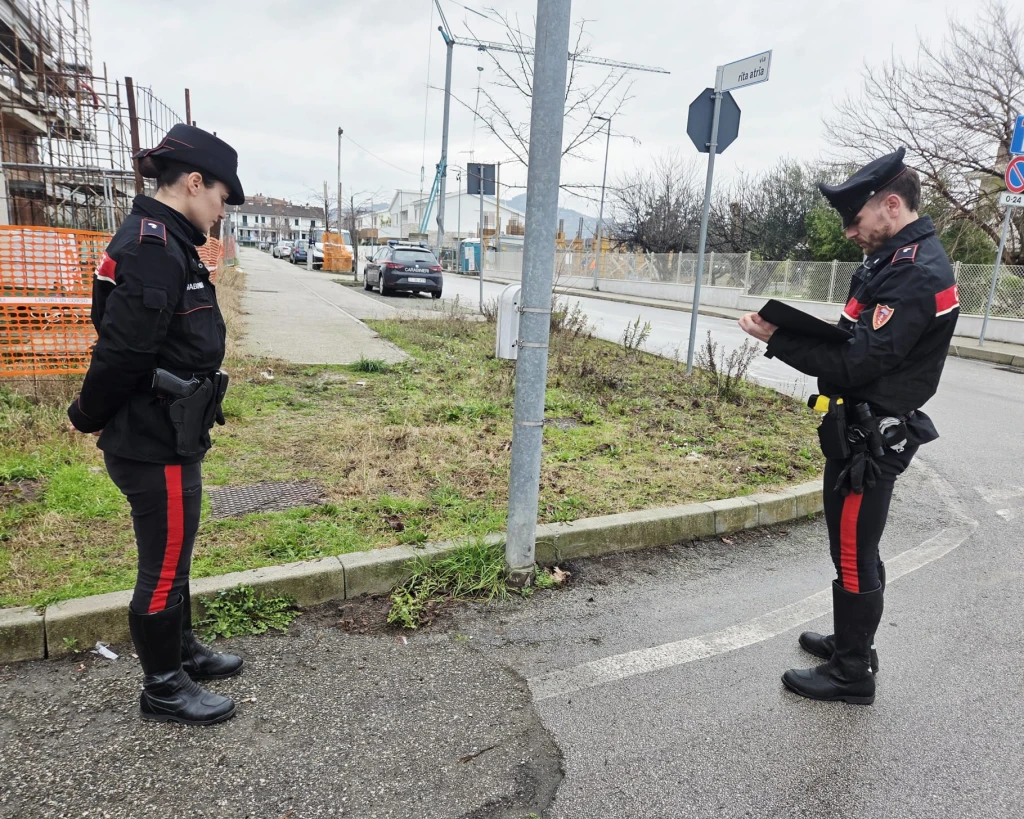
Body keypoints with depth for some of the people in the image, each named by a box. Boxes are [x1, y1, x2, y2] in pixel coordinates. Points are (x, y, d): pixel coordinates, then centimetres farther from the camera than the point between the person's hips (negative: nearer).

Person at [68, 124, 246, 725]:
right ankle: (164, 689, 26)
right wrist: (90, 418, -7)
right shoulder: (153, 251, -23)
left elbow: (123, 346, 13)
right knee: (164, 568, 7)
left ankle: (182, 651, 42)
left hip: (168, 438, 10)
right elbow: (120, 352, -23)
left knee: (173, 557, 23)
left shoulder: (166, 243, 9)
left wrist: (99, 418, 16)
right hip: (156, 447, -10)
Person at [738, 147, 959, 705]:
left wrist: (777, 339, -20)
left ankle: (852, 673, 18)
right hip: (860, 431, 10)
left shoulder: (917, 275, -21)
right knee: (852, 546, 20)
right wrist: (796, 330, -2)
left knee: (853, 551, 2)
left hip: (870, 440, -10)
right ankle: (850, 643, 38)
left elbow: (857, 364, -25)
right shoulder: (894, 261, 12)